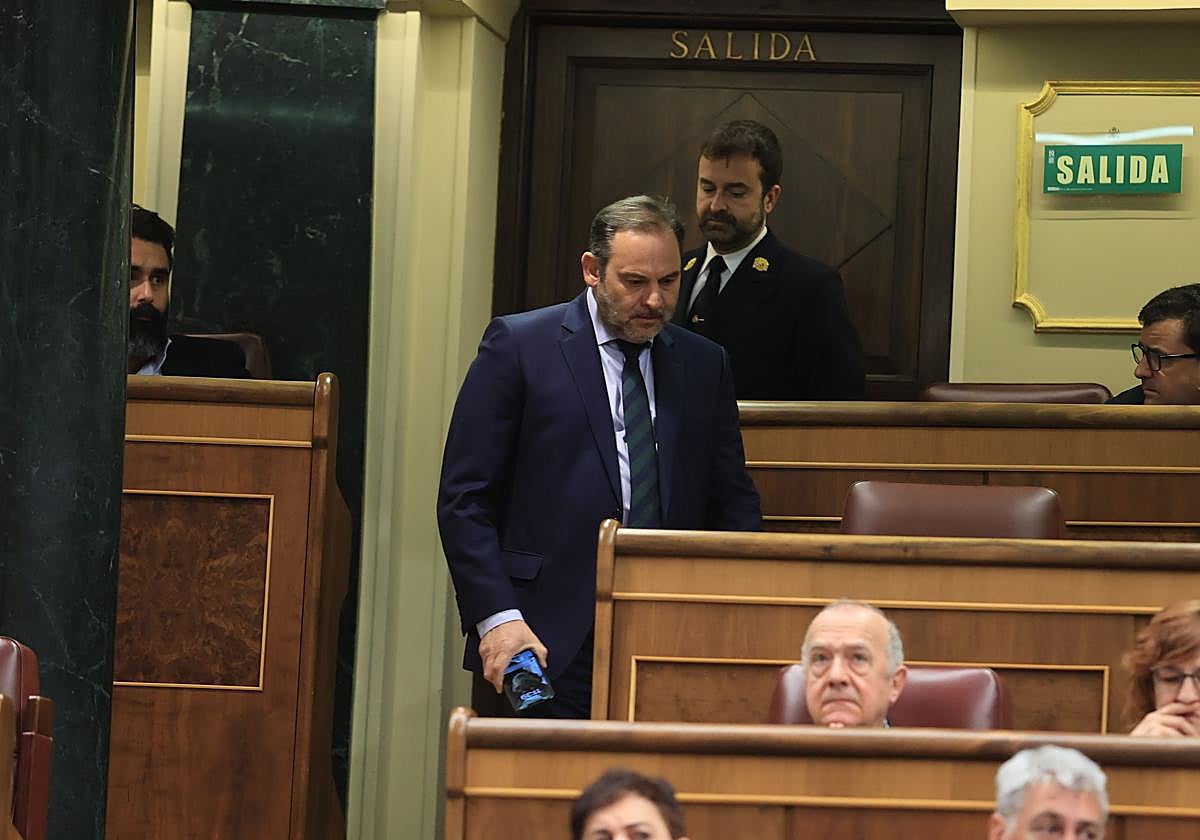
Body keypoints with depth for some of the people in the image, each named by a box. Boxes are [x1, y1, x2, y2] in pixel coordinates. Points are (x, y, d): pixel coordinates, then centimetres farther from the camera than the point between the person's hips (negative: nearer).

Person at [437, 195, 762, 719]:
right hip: (549, 646, -3)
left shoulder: (704, 365, 14)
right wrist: (497, 617, -13)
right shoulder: (518, 346, 1)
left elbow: (733, 505, 17)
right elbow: (464, 499, -2)